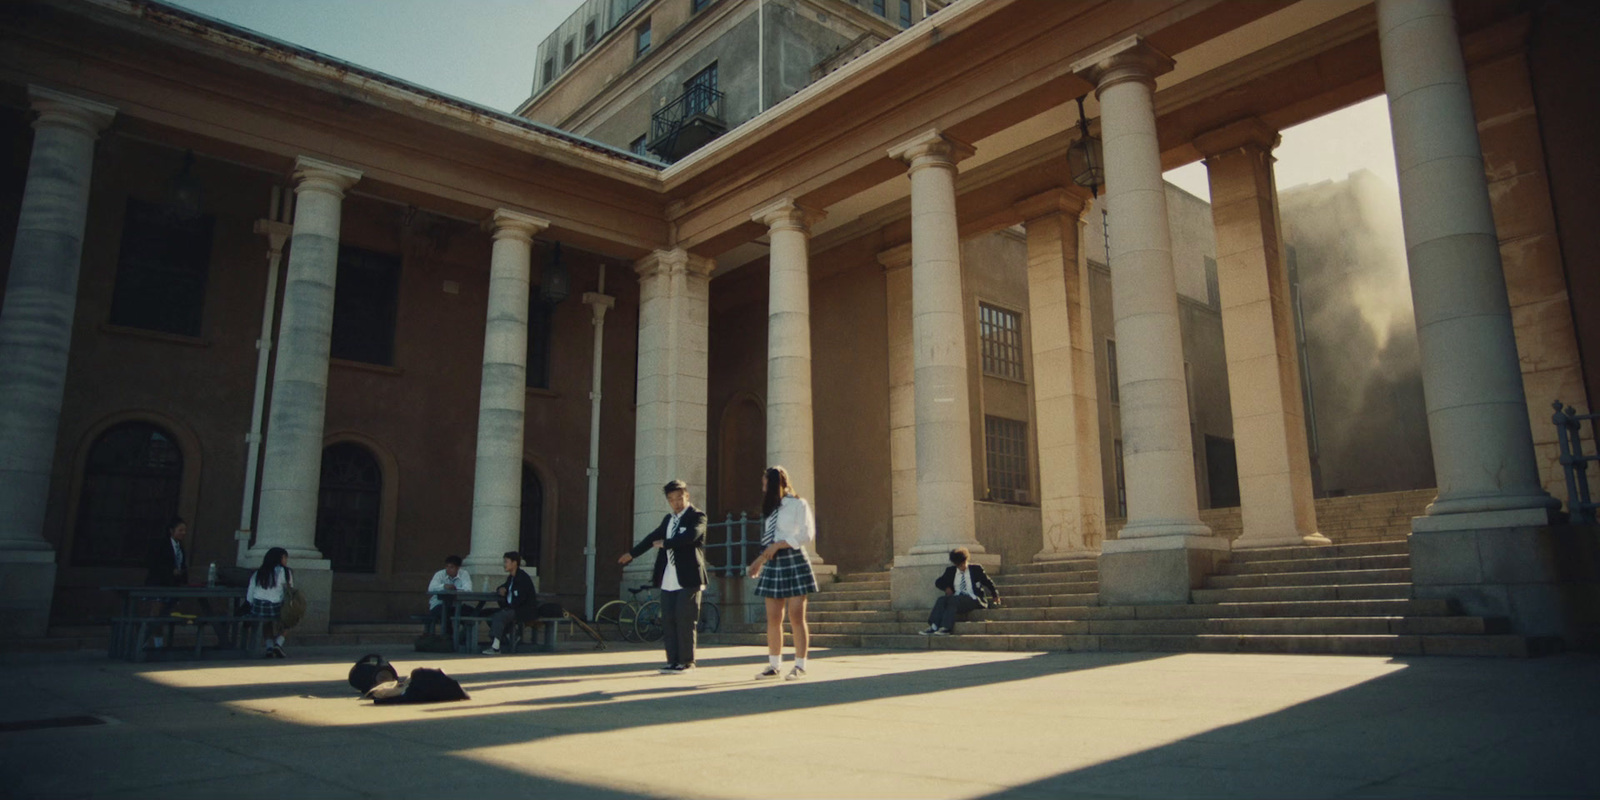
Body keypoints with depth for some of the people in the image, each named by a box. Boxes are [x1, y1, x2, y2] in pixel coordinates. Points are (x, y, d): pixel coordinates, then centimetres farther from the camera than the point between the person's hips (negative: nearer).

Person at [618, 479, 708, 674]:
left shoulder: (697, 516, -4)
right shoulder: (668, 519, 19)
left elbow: (690, 536, -22)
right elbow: (653, 537, 31)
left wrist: (664, 543, -14)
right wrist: (632, 553, 37)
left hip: (688, 579, -7)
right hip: (668, 580, 7)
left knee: (685, 621, -6)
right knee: (668, 621, 5)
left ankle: (686, 662, 3)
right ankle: (673, 661, 12)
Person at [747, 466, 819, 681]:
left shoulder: (798, 505, -2)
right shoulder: (771, 508, 19)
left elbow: (807, 535, -10)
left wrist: (778, 545, -14)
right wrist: (760, 559, 13)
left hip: (794, 562, -6)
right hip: (773, 565, 6)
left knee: (796, 617, -5)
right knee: (773, 618, 4)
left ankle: (800, 666, 1)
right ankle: (774, 665, 10)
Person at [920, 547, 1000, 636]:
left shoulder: (976, 569, 10)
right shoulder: (950, 570, 16)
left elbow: (988, 582, 18)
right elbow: (938, 582, 20)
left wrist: (995, 595, 13)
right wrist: (946, 588, 1)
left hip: (973, 600, -4)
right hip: (955, 598, 4)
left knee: (953, 599, -33)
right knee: (941, 599, -27)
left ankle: (945, 628, -43)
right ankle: (934, 626, -41)